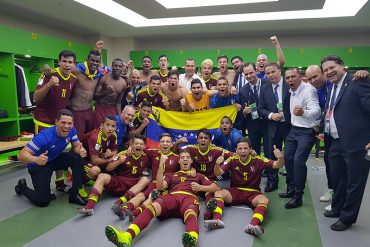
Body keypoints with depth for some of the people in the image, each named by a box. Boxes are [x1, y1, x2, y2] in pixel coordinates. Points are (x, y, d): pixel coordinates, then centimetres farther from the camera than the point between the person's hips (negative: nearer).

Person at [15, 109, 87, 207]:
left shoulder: (72, 130, -18)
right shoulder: (44, 136, -34)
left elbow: (76, 146, -6)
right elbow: (21, 155, -34)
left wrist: (81, 151, -31)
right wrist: (36, 159, -55)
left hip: (55, 159, 5)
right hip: (38, 165, -5)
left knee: (78, 158, -22)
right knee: (43, 201, -13)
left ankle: (74, 194, -10)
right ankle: (22, 187, 19)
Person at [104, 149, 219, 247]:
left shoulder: (198, 175, 35)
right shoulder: (171, 175, 35)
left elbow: (215, 187, 27)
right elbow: (159, 187, 15)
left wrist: (201, 187, 8)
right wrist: (161, 165, 6)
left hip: (189, 197, -1)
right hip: (172, 196, 1)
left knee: (191, 215, -41)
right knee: (152, 207, -35)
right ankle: (126, 237, -58)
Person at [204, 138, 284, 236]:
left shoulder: (258, 160, -7)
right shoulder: (232, 160, -4)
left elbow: (277, 165, -12)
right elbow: (218, 173, -11)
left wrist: (280, 158, -36)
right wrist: (217, 164, -34)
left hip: (253, 192, -1)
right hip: (235, 191, 2)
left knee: (264, 200, -32)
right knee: (218, 193, -23)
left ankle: (253, 226, -55)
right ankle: (217, 220, -42)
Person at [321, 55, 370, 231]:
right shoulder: (332, 89, 13)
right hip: (336, 143, 8)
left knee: (354, 182, 8)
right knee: (337, 179, 21)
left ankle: (347, 218, 24)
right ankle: (337, 208, 42)